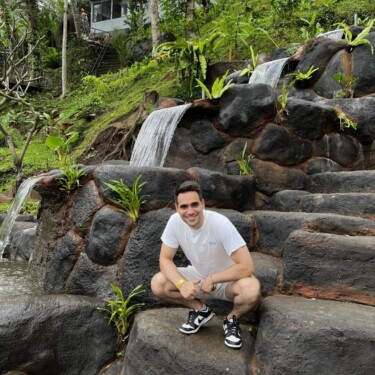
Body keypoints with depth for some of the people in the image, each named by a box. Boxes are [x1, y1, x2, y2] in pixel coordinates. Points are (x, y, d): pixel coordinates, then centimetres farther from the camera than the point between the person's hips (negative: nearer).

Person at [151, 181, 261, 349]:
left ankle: (232, 319, 0)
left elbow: (246, 266, -32)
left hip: (227, 279, -4)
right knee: (157, 284, -17)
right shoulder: (175, 221, -19)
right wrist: (181, 284, -30)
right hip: (199, 276, 4)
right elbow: (165, 259, -12)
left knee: (251, 290, -36)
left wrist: (212, 279, -24)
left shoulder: (220, 224, -32)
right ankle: (201, 310, 7)